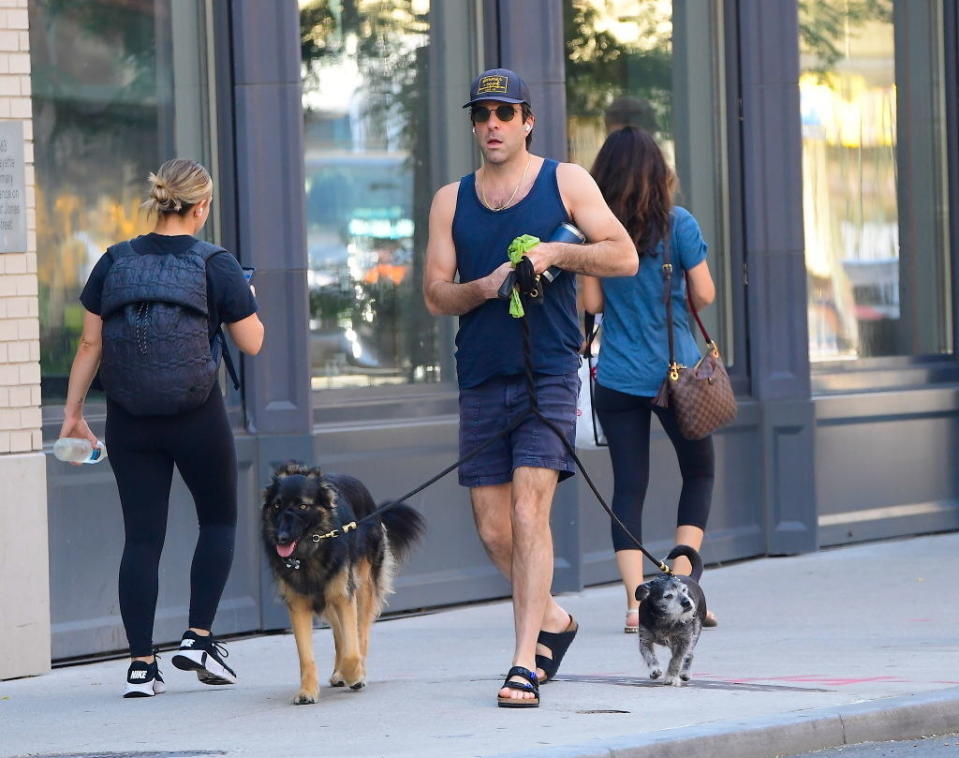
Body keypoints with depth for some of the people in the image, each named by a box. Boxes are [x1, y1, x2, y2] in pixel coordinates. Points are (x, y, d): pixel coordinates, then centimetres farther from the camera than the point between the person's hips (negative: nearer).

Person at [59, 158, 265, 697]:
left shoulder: (115, 263, 1)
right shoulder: (218, 267, -6)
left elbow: (91, 345, 3)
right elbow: (252, 343, 0)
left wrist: (73, 412, 10)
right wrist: (249, 302, 20)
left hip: (130, 420, 2)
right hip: (198, 419, -2)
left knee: (142, 536, 4)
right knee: (219, 520, 17)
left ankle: (142, 664, 1)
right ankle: (199, 638, 8)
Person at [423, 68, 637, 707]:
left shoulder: (566, 182, 4)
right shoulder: (452, 200, 12)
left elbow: (624, 256, 0)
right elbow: (435, 294, 8)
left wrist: (557, 253, -15)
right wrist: (483, 288, -12)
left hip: (548, 373, -4)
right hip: (480, 379, 4)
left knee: (528, 512, -16)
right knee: (493, 529, 5)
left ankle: (526, 664, -15)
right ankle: (552, 620, 30)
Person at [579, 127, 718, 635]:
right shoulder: (678, 224, -6)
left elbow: (591, 301, -1)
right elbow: (704, 295, -6)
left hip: (617, 378, 2)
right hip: (676, 373, -2)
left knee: (628, 485, 3)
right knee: (698, 473, 16)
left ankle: (636, 599, -7)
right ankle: (681, 581, 4)